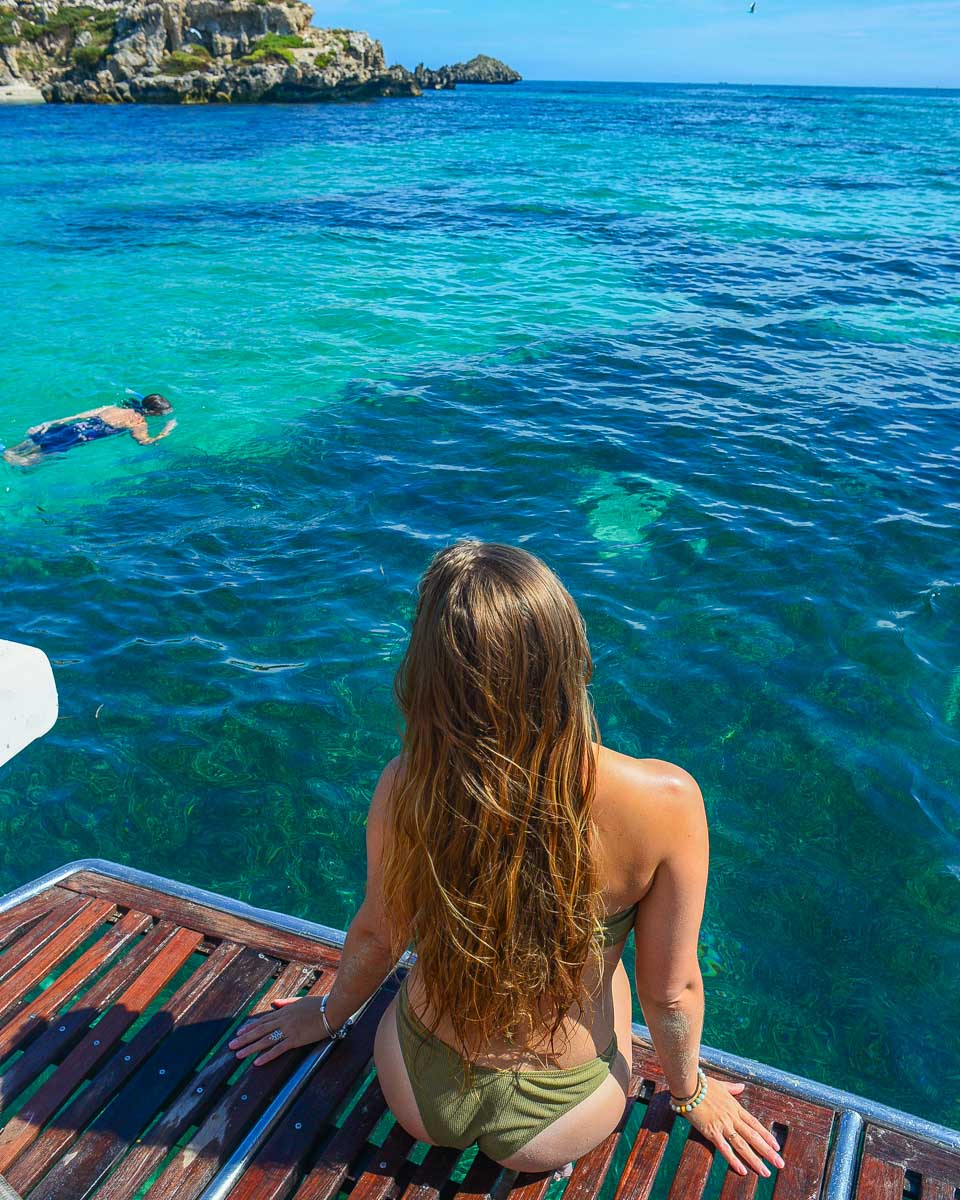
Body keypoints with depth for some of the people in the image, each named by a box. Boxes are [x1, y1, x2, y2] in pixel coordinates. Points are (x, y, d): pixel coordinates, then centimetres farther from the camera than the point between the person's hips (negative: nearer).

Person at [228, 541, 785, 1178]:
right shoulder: (665, 802, -31)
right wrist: (691, 1091, 7)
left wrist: (331, 1013, 15)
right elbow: (671, 989, -16)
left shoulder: (405, 787, -27)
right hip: (554, 1129, 0)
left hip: (419, 1099, 1)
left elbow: (378, 935, -9)